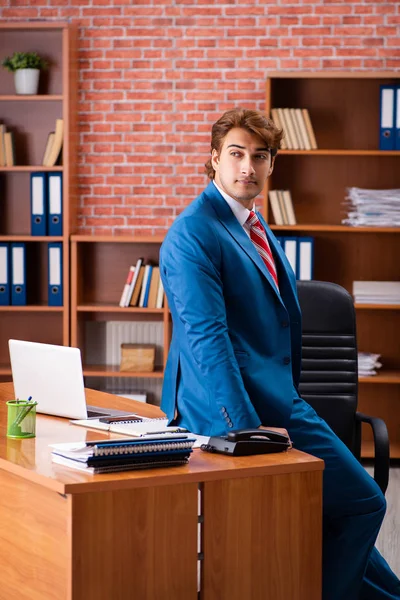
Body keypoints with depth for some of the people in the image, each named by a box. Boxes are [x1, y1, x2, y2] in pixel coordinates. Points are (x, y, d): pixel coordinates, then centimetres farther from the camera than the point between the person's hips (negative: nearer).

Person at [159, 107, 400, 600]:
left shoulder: (255, 227, 16)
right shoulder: (193, 234, -14)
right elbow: (207, 337, -22)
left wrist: (289, 400, 17)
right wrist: (248, 431, -26)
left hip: (273, 399, 9)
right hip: (237, 407, -9)